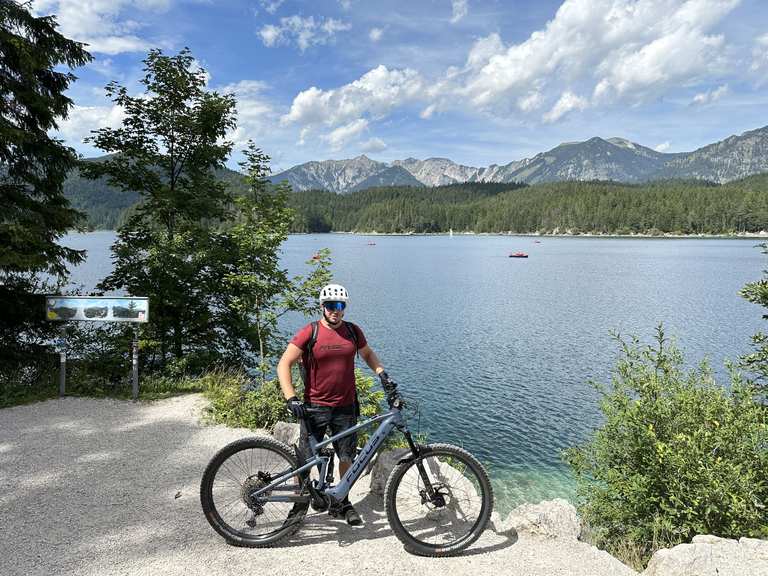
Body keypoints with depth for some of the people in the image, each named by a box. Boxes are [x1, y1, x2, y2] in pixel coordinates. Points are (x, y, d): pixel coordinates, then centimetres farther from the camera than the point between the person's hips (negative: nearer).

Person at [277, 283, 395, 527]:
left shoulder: (353, 331, 3)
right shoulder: (309, 333, -8)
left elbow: (368, 354, 21)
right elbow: (284, 364, -10)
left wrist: (382, 373, 5)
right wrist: (291, 398, -21)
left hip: (346, 407, 3)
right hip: (315, 406, -3)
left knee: (347, 457, 10)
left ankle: (343, 502, 30)